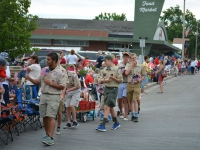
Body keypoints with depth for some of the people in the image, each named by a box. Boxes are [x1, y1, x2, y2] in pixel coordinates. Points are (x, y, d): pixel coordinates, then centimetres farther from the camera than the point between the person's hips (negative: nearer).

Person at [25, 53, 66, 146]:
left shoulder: (60, 73, -6)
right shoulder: (44, 70, 12)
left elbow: (62, 87, -10)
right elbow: (38, 82, 17)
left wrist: (50, 83, -15)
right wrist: (30, 78, 0)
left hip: (53, 97, -6)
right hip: (43, 95, 6)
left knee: (51, 117, -15)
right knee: (44, 117, 9)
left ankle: (50, 138, -20)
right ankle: (47, 134, 23)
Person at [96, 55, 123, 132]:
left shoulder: (116, 69, -7)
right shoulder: (104, 70, 10)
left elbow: (120, 80, -6)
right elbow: (99, 80, 8)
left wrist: (113, 78, -20)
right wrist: (105, 80, -11)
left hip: (113, 89, -7)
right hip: (106, 88, 7)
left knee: (107, 107, -14)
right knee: (110, 107, 16)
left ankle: (103, 125, -17)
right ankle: (116, 123, 32)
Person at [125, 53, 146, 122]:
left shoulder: (140, 67, 4)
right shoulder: (128, 65, 5)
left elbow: (144, 75, 11)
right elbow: (126, 73, -13)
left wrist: (140, 79, -8)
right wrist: (132, 65, -11)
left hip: (137, 85, -2)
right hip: (129, 84, 2)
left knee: (135, 100, -13)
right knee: (130, 100, 10)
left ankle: (136, 116, -12)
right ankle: (133, 114, 23)